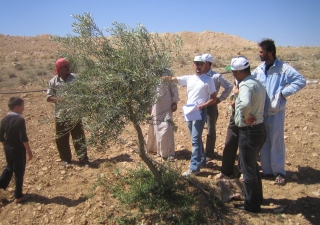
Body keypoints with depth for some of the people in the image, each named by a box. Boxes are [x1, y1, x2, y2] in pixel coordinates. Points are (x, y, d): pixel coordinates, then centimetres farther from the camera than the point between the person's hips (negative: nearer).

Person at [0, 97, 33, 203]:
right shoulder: (20, 120, -19)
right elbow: (24, 138, -21)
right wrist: (29, 151, -14)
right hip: (18, 149, -7)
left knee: (9, 168, 27)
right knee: (19, 172, 5)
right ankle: (18, 196, 14)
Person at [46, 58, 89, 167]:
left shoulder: (75, 78, -2)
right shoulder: (53, 81, -1)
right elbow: (48, 97, 2)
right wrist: (58, 99, -16)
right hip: (61, 114, 1)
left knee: (79, 137, 1)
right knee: (61, 138, 10)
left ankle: (83, 159, 8)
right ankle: (65, 159, 29)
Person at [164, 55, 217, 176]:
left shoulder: (208, 80, -6)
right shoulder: (189, 78, 9)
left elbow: (213, 98, -6)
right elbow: (174, 79, 0)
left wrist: (202, 106, -20)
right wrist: (167, 77, -23)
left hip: (199, 112, -6)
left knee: (195, 140, -8)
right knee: (196, 138, 17)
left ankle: (194, 167, -5)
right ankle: (201, 159, 32)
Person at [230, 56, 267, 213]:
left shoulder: (246, 85, -21)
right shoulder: (258, 84, 11)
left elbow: (245, 104, -41)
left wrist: (245, 117, -24)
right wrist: (238, 94, 10)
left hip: (249, 132, -10)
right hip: (259, 128, 10)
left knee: (248, 168, 4)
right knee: (252, 165, 23)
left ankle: (252, 204, 18)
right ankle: (257, 197, 37)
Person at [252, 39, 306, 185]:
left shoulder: (284, 69, -10)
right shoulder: (259, 69, 6)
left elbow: (301, 81, -12)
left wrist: (284, 92, -16)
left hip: (276, 112, -5)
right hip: (260, 112, 5)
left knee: (276, 142, 3)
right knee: (263, 142, 13)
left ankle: (279, 172, 17)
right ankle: (266, 169, 26)